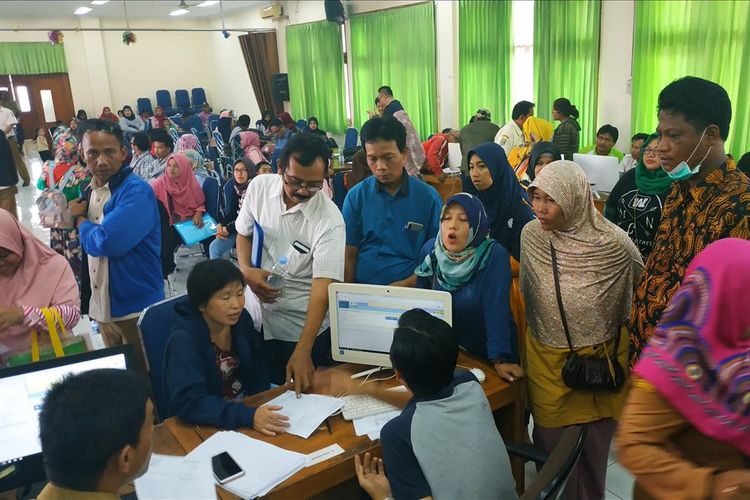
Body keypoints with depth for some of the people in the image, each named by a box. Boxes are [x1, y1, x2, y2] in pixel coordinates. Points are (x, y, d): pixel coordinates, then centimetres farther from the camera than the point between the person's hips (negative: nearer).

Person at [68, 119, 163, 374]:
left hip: (136, 306, -8)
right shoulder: (89, 189, 8)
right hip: (101, 305, 8)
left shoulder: (136, 191, -17)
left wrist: (79, 219, -10)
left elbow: (106, 242, -28)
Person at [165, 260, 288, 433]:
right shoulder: (183, 339, -22)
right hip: (209, 424, -4)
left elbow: (258, 374, 4)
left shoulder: (241, 319, -5)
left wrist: (258, 408, -13)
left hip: (247, 405, 5)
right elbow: (189, 403, -30)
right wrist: (249, 416, -39)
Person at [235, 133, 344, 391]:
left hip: (301, 327, -4)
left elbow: (322, 286, -27)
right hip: (255, 315, 4)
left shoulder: (329, 220, -23)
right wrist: (246, 270, -12)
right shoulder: (259, 186, -9)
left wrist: (302, 352, -33)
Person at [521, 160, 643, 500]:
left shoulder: (615, 244, -18)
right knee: (551, 444, 13)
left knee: (594, 446, 15)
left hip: (600, 361, -1)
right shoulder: (531, 235, -9)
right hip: (547, 360, 2)